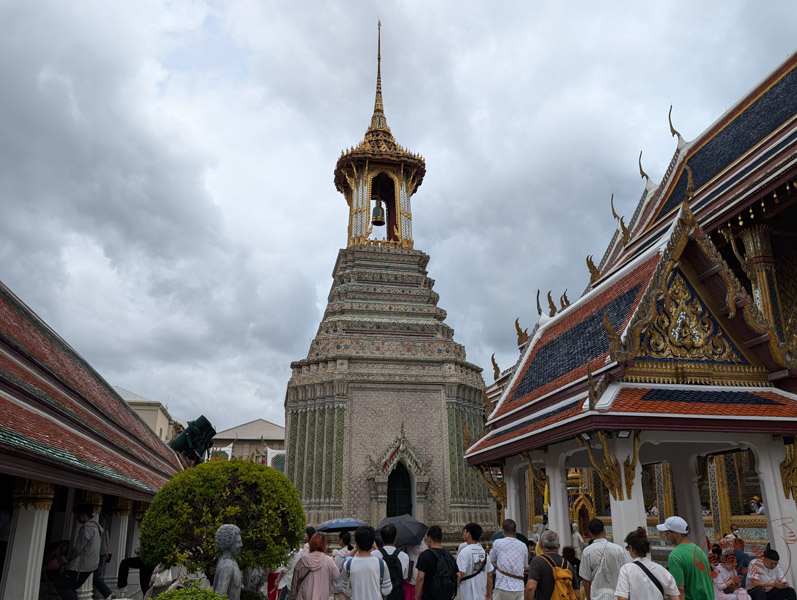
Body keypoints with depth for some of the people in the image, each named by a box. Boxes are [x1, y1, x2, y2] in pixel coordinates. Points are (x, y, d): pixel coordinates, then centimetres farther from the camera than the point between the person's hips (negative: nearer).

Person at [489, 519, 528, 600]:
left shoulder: (497, 543, -4)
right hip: (519, 588, 4)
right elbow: (525, 567, 17)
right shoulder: (523, 546, 7)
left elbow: (492, 561, 10)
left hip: (503, 588, -4)